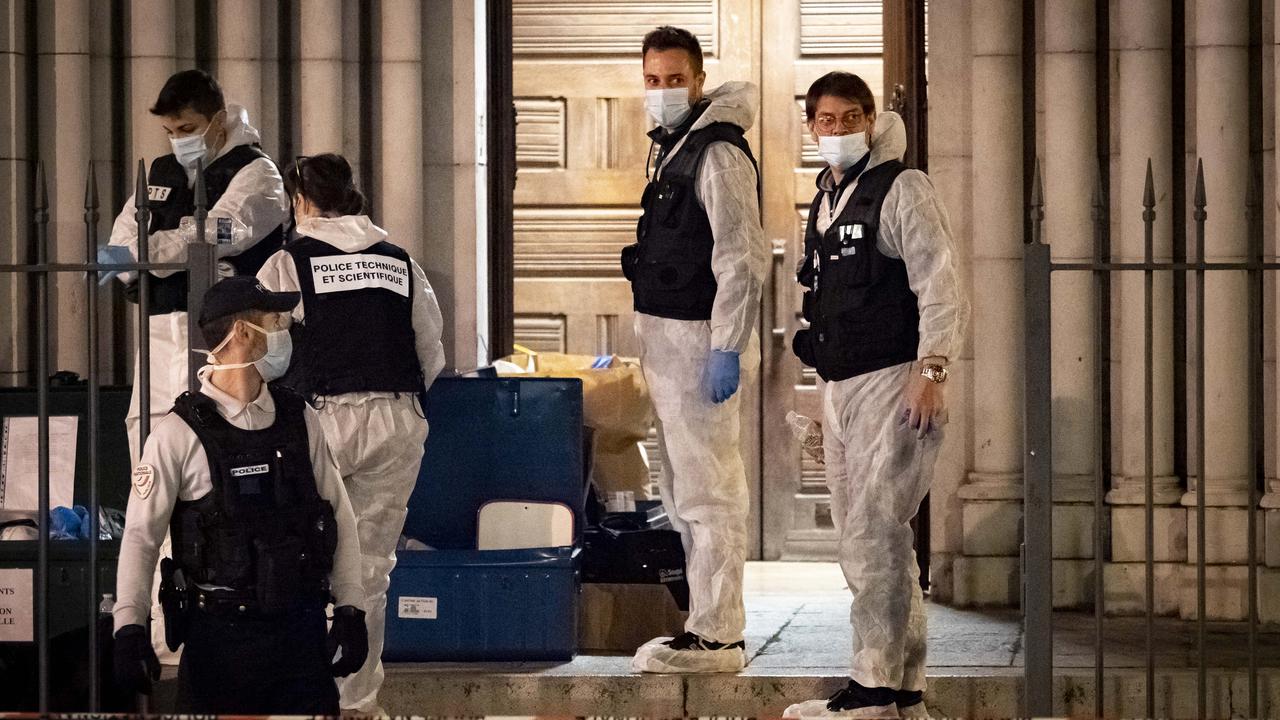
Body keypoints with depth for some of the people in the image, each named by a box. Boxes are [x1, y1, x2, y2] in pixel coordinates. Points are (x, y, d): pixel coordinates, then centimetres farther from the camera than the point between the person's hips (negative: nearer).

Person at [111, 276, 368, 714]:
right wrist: (129, 629, -13)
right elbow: (140, 536, -5)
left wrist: (350, 612, 5)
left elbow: (341, 519, 12)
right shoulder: (178, 435, -5)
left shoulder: (301, 421, 8)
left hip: (301, 629, 4)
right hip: (219, 636, -4)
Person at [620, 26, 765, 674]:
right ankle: (706, 624, 23)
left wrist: (726, 349, -23)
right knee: (683, 493, 15)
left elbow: (742, 260, -20)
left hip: (699, 342, -11)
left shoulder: (719, 153, -14)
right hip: (667, 342, 11)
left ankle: (716, 638, -9)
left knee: (707, 493, -10)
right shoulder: (672, 149, 17)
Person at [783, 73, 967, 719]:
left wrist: (931, 370, -23)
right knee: (866, 543, 10)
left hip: (894, 381, -9)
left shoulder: (901, 189, -8)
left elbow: (940, 284, -14)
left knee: (875, 536, -13)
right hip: (840, 388, 9)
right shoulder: (826, 200, 17)